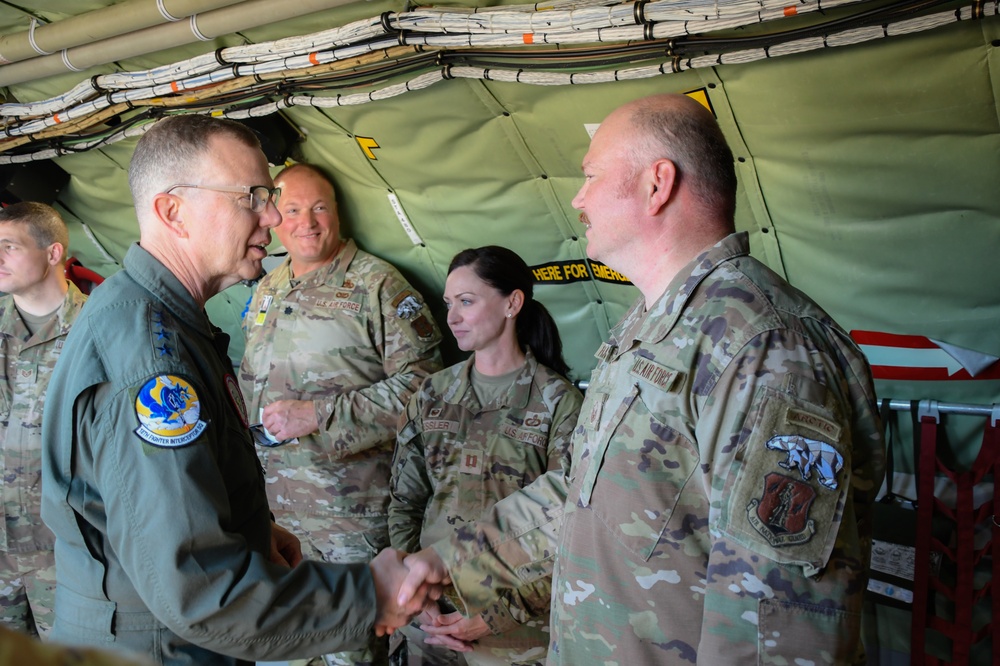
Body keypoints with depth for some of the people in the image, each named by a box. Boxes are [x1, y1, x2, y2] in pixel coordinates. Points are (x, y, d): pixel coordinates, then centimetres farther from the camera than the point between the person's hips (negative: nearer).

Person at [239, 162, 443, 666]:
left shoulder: (376, 285, -8)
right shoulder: (267, 290, 15)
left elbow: (420, 380, -17)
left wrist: (319, 415, -19)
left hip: (349, 511, -6)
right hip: (270, 507, 7)